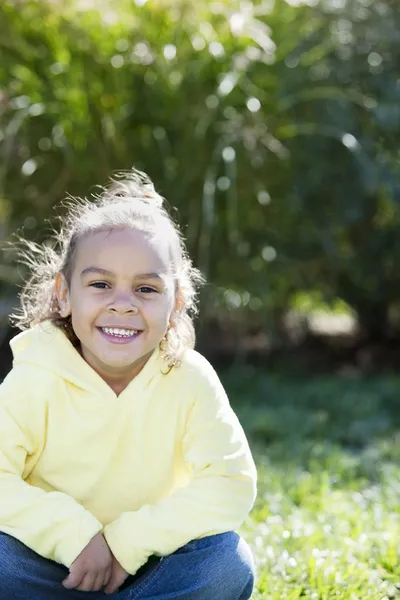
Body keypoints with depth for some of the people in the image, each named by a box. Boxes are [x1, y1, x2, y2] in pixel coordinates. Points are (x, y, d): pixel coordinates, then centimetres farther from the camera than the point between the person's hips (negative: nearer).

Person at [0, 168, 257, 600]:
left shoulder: (190, 379, -13)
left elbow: (230, 486, -18)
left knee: (228, 562, -26)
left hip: (145, 563, 1)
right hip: (51, 565, -1)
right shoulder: (36, 377, -16)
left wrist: (128, 540, -24)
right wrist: (74, 534, -30)